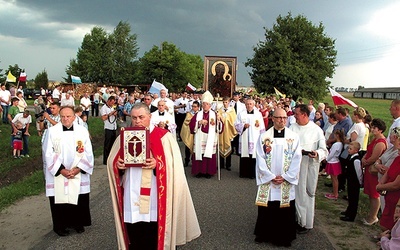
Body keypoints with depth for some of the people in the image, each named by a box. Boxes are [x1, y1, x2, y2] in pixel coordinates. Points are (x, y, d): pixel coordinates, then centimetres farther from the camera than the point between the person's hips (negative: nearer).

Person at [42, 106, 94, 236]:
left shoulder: (82, 131, 0)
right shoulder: (52, 131, -5)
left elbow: (88, 153, -1)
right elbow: (48, 154, -7)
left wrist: (78, 169, -12)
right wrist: (62, 170, -13)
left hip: (79, 175, 1)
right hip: (58, 175, -1)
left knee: (79, 200, 6)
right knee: (59, 199, 4)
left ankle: (78, 223, 27)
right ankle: (60, 226, 23)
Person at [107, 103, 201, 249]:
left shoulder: (163, 136, -2)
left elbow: (173, 164, -7)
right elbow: (111, 161, 14)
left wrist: (157, 164, -24)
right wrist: (118, 165, -8)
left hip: (154, 201, -3)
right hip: (131, 201, 4)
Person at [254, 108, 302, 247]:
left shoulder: (294, 137, 0)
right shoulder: (264, 137, -1)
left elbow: (296, 159, -2)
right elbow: (260, 159, -3)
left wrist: (284, 177, -9)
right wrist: (271, 177, -10)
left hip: (287, 181, 0)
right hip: (267, 180, 0)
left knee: (285, 210, 6)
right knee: (267, 209, 7)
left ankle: (284, 237, 22)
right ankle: (265, 234, 25)